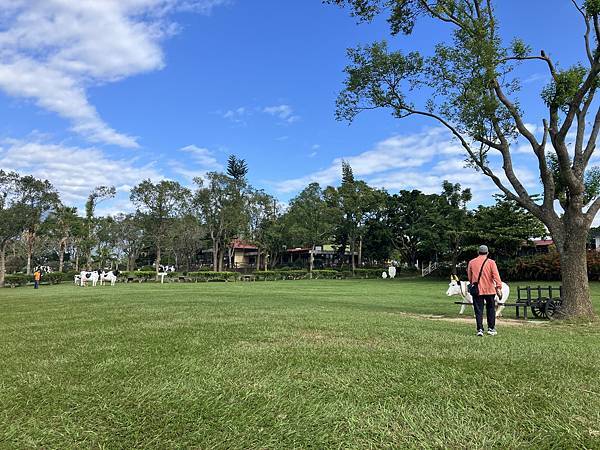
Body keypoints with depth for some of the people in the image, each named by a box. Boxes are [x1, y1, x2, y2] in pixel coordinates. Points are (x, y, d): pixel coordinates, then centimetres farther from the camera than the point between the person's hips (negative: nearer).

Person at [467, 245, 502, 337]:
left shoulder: (471, 262, 3)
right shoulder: (491, 262, -3)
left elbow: (469, 277, 11)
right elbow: (496, 275, -12)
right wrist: (499, 287, -16)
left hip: (477, 290, 1)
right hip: (489, 290, -1)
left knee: (478, 310, 3)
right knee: (490, 309, 13)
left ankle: (480, 329, -1)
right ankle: (491, 329, 18)